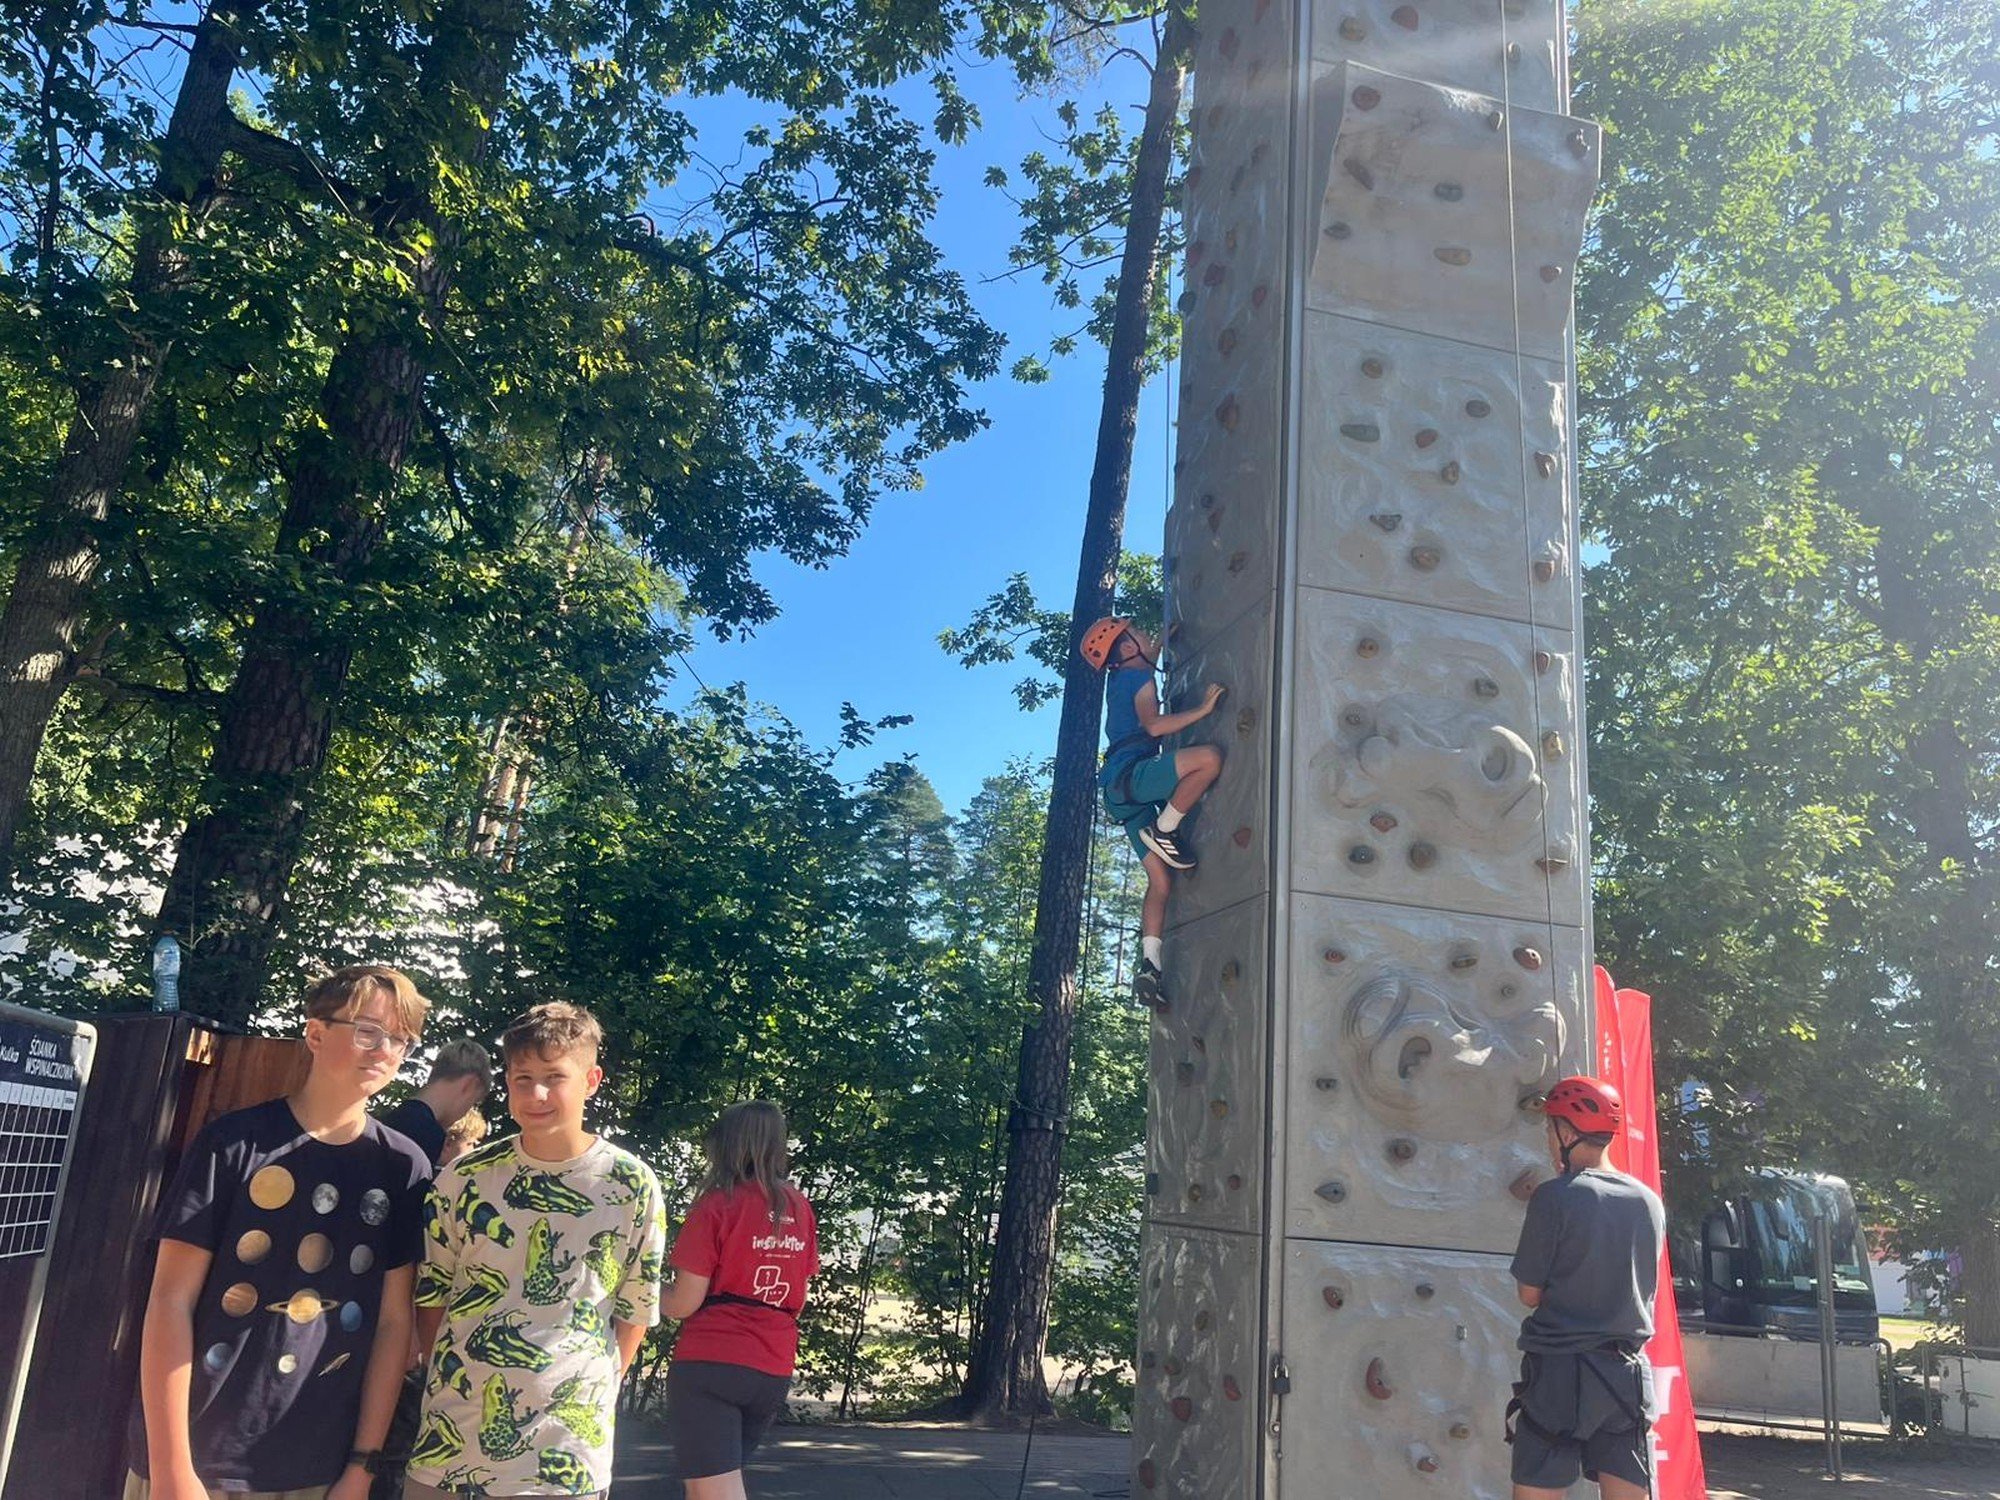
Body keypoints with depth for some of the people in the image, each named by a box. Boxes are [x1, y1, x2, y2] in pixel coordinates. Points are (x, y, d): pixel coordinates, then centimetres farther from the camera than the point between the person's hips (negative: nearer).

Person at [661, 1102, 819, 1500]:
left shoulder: (717, 1204, -9)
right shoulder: (799, 1208, 8)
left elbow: (684, 1302, -9)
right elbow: (797, 1299, 12)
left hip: (711, 1364, -6)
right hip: (775, 1370, 7)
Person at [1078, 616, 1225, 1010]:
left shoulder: (1121, 679, 26)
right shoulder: (1138, 678, 0)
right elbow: (1153, 724, -18)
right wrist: (1204, 709, -16)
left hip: (1123, 792, 9)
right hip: (1132, 773, -9)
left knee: (1160, 878, 1)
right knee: (1209, 757, -28)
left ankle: (1149, 964, -8)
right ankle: (1165, 830, -18)